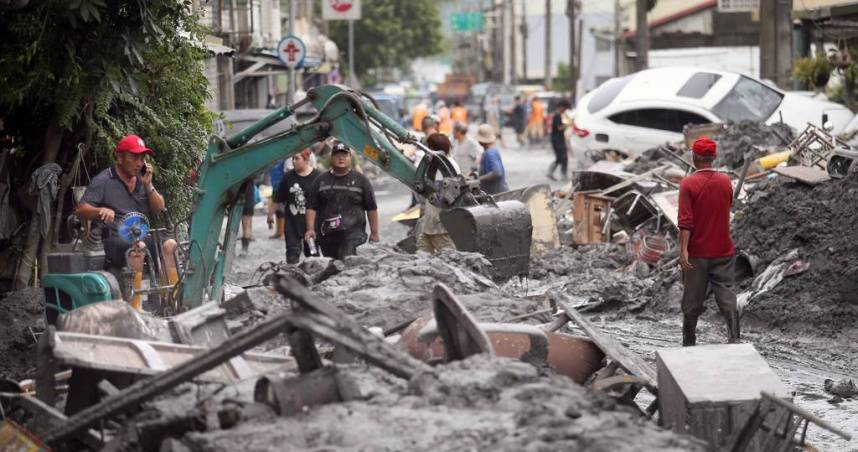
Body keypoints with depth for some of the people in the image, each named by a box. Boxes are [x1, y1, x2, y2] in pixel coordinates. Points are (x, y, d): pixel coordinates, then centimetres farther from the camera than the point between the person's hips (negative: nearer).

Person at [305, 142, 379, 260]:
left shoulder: (361, 180, 8)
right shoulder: (320, 181, 13)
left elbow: (371, 209, 9)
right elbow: (311, 207, 10)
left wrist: (374, 233, 6)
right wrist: (310, 229, -3)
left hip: (353, 234, -3)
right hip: (327, 235, 4)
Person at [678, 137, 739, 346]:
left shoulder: (688, 184, -12)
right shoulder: (725, 181, 1)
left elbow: (685, 220, -18)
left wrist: (683, 249, -19)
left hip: (697, 252, -3)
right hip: (723, 250, 3)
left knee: (692, 299, 8)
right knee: (726, 294, 3)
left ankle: (689, 343, 17)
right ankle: (734, 339, -6)